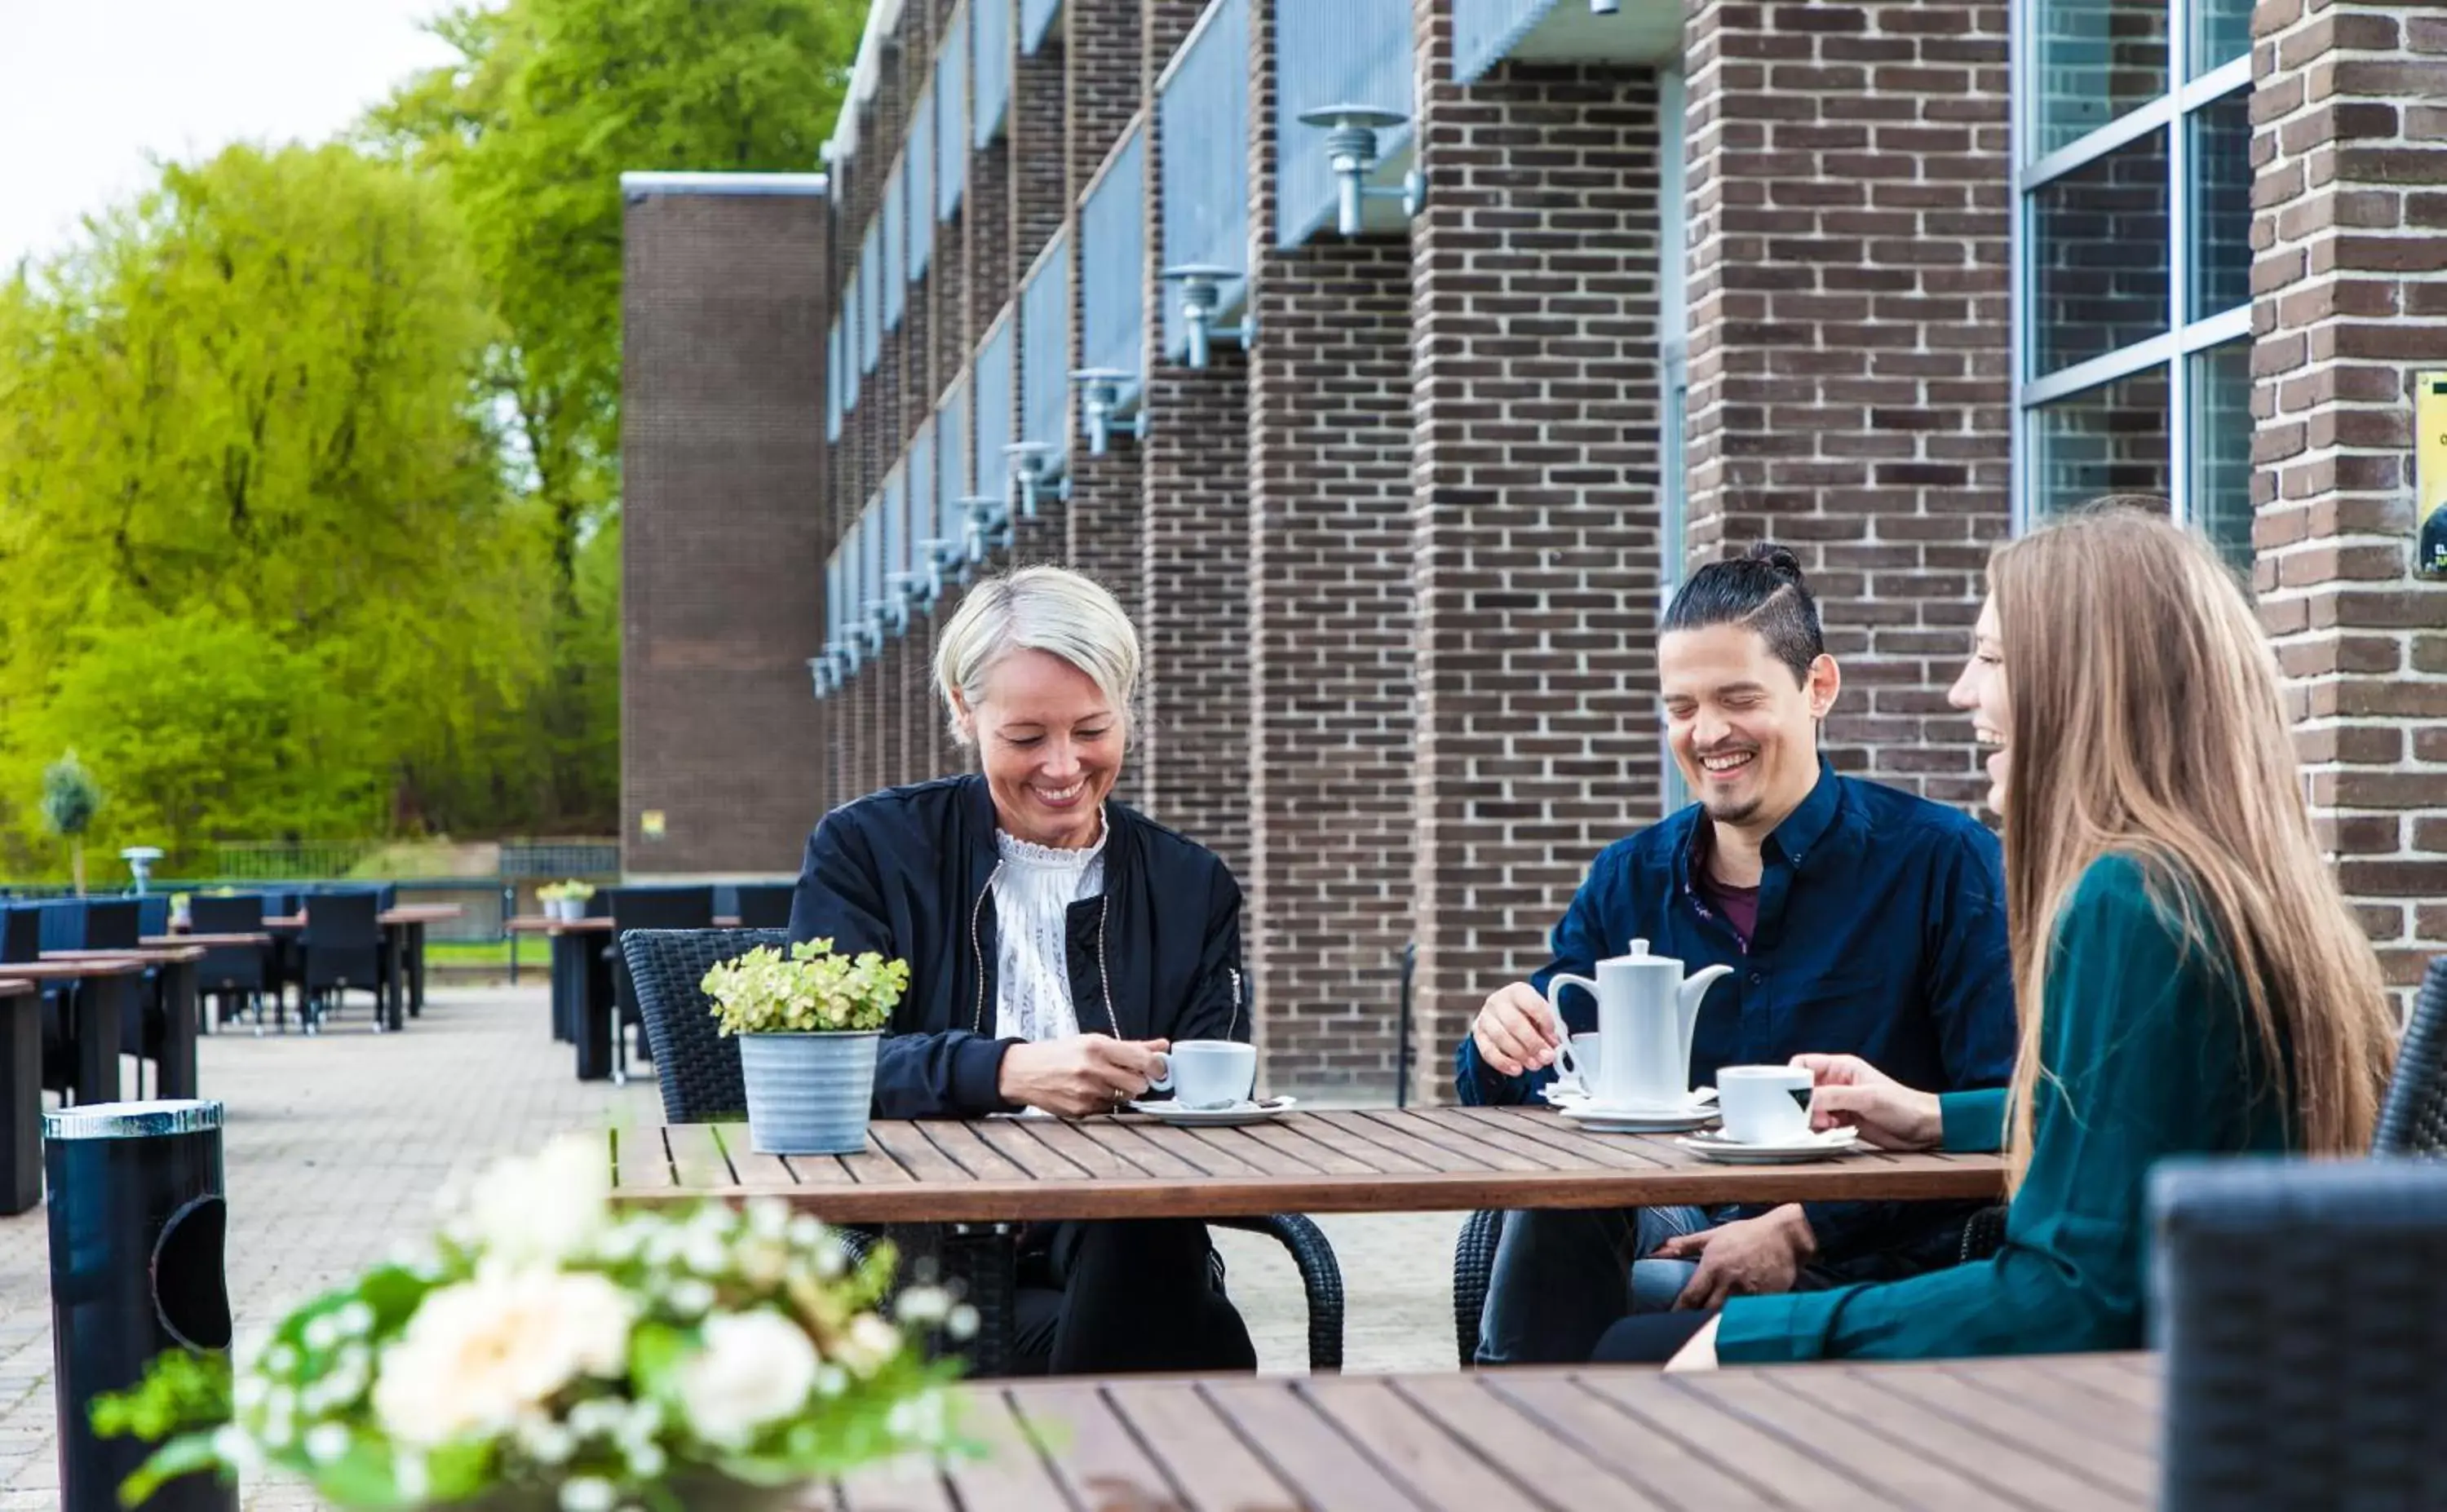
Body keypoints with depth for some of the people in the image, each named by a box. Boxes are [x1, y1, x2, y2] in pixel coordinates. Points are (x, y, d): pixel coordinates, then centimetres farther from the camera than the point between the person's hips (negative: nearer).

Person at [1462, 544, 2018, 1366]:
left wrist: (1800, 1228, -20)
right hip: (1684, 1232, 5)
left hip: (1877, 1272, -5)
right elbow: (1524, 1093, 10)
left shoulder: (1942, 860, -5)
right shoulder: (1629, 880, 10)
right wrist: (1503, 1047, -15)